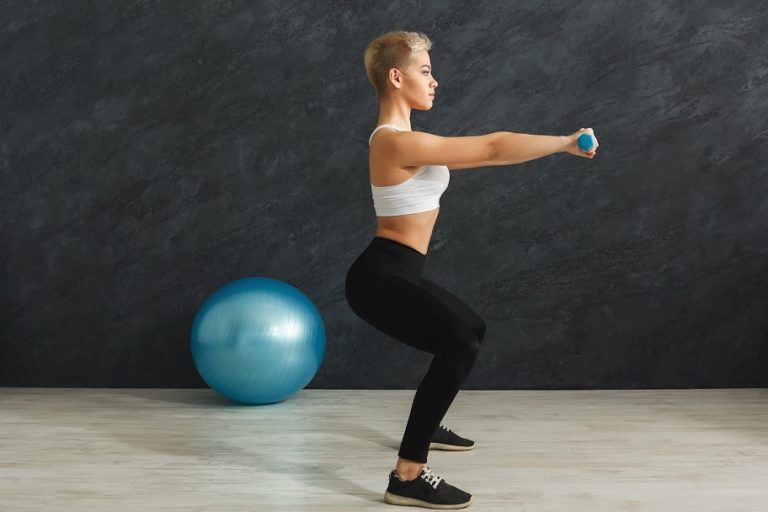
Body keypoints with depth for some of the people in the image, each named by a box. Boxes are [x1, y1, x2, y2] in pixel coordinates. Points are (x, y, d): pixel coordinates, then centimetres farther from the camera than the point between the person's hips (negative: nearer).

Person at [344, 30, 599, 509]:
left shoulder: (403, 139, 11)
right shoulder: (399, 143, -21)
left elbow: (478, 153, 21)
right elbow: (491, 149, -19)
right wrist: (565, 143, -12)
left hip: (398, 273, 11)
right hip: (381, 278, -11)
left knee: (471, 327, 29)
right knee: (460, 344, -29)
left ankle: (425, 424, 44)